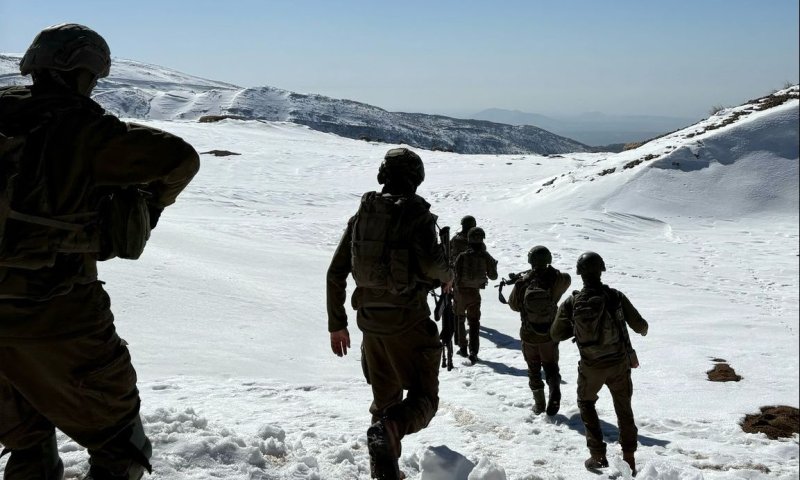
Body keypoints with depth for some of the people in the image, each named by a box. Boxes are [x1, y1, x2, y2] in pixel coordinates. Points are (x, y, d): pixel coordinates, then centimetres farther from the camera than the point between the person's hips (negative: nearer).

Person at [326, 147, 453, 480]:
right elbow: (429, 262, -23)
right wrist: (447, 277, 1)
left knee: (385, 399, 20)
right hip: (408, 322, -5)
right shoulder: (416, 211, -7)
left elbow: (336, 273, 8)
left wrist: (336, 324, 14)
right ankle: (386, 431, -23)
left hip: (370, 322, 6)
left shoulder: (363, 213, 9)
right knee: (424, 398, 5)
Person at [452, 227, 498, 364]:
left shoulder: (462, 256, -14)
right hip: (475, 293, 1)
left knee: (459, 320, 20)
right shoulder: (486, 257, -8)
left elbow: (456, 275, -14)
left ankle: (463, 347, 24)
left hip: (460, 292, -1)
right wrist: (494, 265, 18)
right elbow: (493, 276, 2)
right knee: (474, 322, 6)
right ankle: (473, 351, -8)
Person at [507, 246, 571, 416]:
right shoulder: (556, 279, -15)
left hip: (529, 335, 0)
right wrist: (551, 271, 12)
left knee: (534, 369, 17)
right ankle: (554, 391, -8)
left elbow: (513, 305, -1)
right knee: (551, 365, 16)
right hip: (550, 334, 0)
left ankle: (539, 404, 21)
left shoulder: (522, 283, -16)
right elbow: (567, 279, 8)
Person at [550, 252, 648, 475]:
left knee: (586, 404, 24)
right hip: (619, 363, 1)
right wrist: (643, 330, 18)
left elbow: (556, 334, -3)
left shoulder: (571, 303, -14)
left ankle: (598, 456, 19)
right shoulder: (616, 297, -14)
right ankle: (629, 458, 25)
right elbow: (639, 325, -6)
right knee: (624, 409, 20)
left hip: (591, 367, 0)